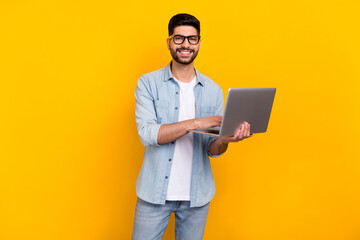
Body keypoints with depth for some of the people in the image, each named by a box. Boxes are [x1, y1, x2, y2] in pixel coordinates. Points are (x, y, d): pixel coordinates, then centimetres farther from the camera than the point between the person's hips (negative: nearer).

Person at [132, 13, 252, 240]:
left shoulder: (213, 90, 3)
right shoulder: (148, 83, -4)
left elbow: (213, 149, 3)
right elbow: (147, 133, -17)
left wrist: (225, 138, -20)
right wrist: (194, 123, -26)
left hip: (197, 194, 3)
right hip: (155, 193, -2)